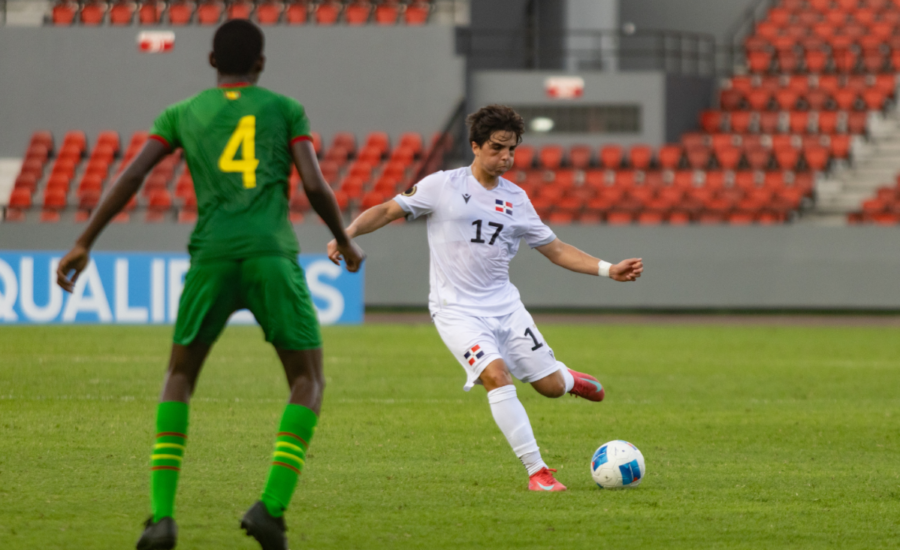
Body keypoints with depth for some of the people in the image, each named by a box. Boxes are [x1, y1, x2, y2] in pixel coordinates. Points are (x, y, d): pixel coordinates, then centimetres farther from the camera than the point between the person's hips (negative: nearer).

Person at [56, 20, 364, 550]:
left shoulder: (182, 114, 19)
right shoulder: (286, 109, 15)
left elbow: (132, 175, 7)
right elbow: (316, 186, 4)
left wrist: (84, 244, 8)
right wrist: (345, 241, 21)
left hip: (212, 254, 2)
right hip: (273, 254, -2)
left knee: (180, 379, 18)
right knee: (309, 382, 11)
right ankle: (272, 506, -11)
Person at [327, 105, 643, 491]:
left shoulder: (516, 199, 8)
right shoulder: (443, 186, -4)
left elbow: (555, 249, 13)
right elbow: (387, 211, 0)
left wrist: (608, 270, 4)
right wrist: (347, 234, -17)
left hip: (504, 304, 4)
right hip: (457, 310, -4)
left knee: (551, 386, 2)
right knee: (497, 375, -26)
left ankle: (567, 377, 42)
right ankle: (536, 471, -21)